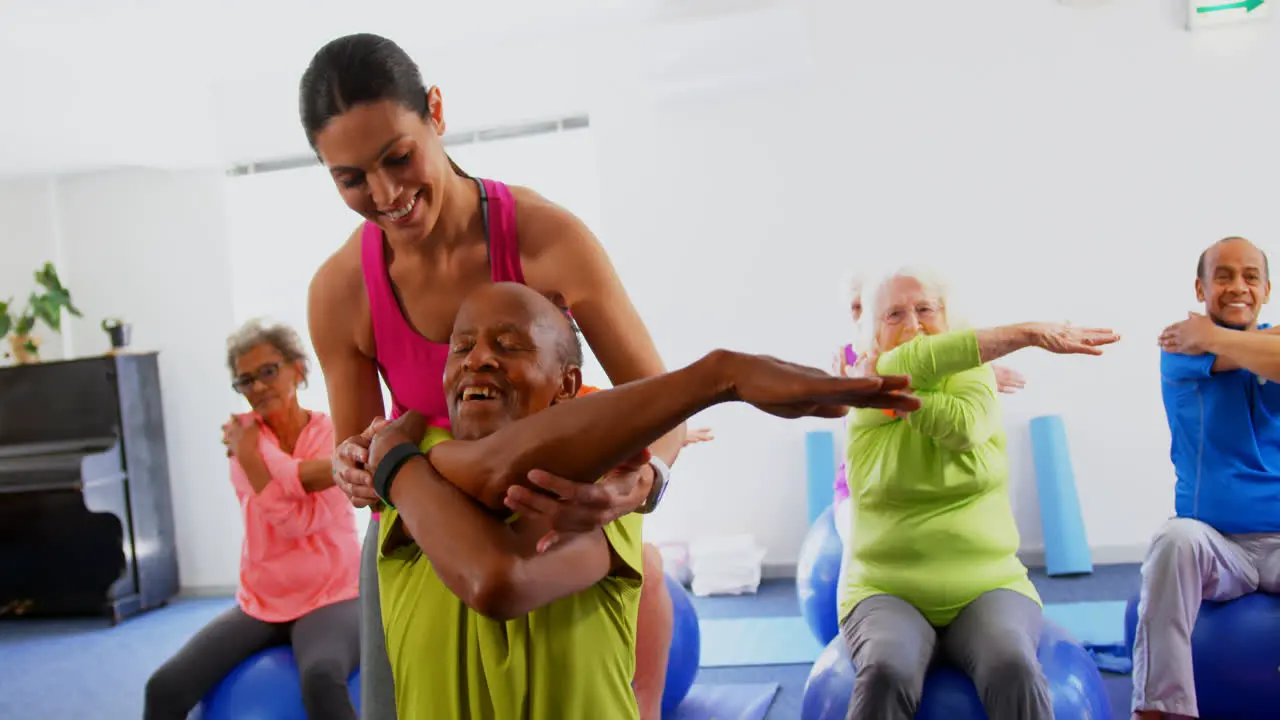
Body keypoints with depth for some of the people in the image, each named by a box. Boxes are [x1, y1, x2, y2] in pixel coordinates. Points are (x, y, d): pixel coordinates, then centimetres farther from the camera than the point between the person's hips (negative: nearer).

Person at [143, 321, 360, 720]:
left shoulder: (332, 433, -4)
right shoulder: (243, 435, 4)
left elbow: (301, 520, -18)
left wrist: (249, 454, -19)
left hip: (330, 599, -4)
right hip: (259, 603, 4)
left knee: (322, 681, -35)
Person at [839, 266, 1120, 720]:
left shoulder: (974, 377, 6)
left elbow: (965, 424, -18)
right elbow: (916, 363, -20)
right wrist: (1028, 333, -20)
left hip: (987, 587, 1)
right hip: (887, 592, -1)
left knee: (1013, 668, -29)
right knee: (886, 673, -32)